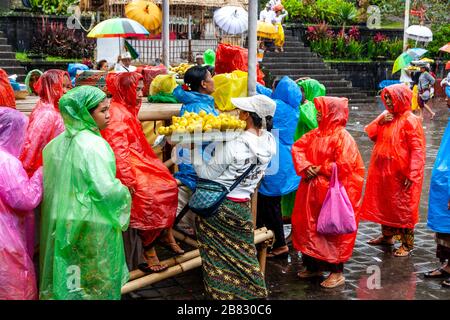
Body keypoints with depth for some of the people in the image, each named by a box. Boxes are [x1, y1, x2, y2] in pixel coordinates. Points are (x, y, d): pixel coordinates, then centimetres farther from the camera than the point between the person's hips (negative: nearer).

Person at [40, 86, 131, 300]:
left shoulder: (57, 143, 4)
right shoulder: (94, 144, -19)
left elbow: (48, 184, 11)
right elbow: (107, 189, -24)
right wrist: (125, 195, -5)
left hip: (59, 224, 7)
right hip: (92, 226, -7)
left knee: (68, 278, 19)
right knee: (98, 281, 9)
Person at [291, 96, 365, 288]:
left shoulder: (342, 136, -14)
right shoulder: (316, 133, 10)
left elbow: (343, 165, -23)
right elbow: (298, 147, 9)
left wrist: (320, 169, -12)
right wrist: (305, 167, -8)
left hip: (332, 193, -8)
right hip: (312, 191, 8)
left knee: (332, 231, 0)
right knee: (309, 228, 14)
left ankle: (337, 272, 13)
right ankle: (313, 266, 29)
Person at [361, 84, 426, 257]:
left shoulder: (410, 120, -15)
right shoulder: (385, 116, 8)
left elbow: (417, 150, -18)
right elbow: (370, 135, 9)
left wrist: (412, 175, -22)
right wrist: (380, 122, -9)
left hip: (400, 174, -7)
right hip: (382, 171, 7)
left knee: (403, 207, 2)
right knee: (384, 204, 17)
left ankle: (407, 244, 13)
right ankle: (387, 236, 34)